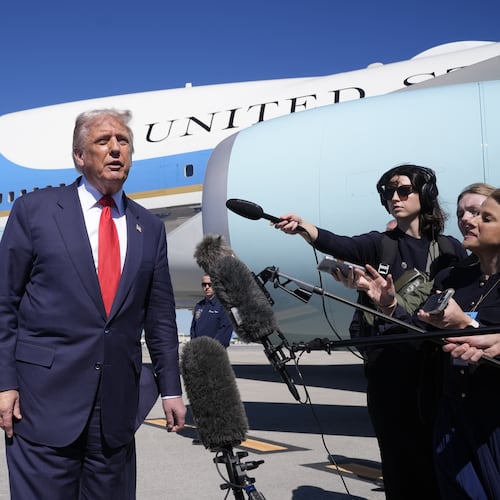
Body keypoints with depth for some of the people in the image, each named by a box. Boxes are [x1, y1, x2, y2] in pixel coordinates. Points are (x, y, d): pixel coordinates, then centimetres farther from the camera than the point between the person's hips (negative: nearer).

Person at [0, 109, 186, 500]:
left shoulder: (150, 228, 10)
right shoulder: (34, 210, 1)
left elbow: (160, 316, 12)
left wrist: (170, 389, 9)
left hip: (118, 405, 3)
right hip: (46, 398, -3)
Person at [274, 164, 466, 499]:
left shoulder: (450, 250, 6)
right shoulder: (380, 245, 5)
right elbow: (338, 244, -15)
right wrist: (301, 228, -34)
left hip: (437, 368, 0)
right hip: (387, 367, 0)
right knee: (399, 455, 4)